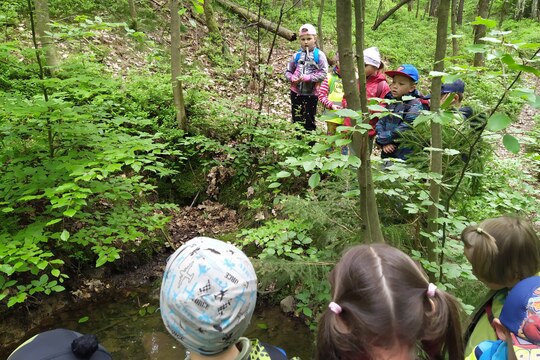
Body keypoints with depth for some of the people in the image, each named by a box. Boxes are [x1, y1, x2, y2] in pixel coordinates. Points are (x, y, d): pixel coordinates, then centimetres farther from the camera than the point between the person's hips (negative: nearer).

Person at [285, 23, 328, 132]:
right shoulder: (296, 55, 5)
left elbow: (323, 73, -11)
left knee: (309, 121, 6)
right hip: (296, 92, 3)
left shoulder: (319, 55, -4)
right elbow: (288, 72, 10)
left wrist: (308, 78, -20)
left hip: (311, 93, -3)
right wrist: (292, 78, -11)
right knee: (297, 120, 10)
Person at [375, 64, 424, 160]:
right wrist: (384, 143, -12)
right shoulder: (389, 101, 9)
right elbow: (380, 123, 5)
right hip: (387, 151, 6)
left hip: (404, 154, -6)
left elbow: (405, 129, -18)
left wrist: (382, 139, -11)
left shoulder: (415, 105, -11)